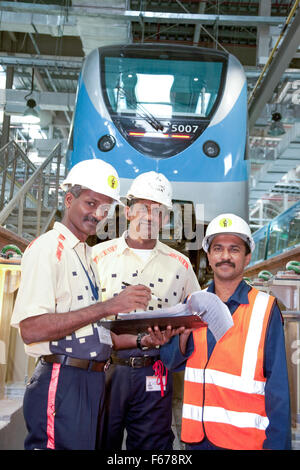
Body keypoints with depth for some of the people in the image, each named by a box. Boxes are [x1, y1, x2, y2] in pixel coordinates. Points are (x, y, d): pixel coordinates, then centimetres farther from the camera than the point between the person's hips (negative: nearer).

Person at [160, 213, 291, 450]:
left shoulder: (265, 308, -9)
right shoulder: (194, 303, 5)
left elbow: (277, 384, -8)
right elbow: (170, 361, 5)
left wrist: (275, 442, -12)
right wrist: (184, 334, -14)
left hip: (245, 438, -4)